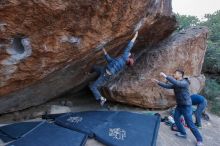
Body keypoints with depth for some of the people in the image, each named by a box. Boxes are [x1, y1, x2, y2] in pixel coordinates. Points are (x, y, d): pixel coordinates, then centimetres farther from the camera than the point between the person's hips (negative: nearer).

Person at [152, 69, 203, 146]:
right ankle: (183, 133, 31)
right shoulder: (175, 83, 3)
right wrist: (158, 82, -5)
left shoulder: (185, 82, -22)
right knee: (176, 118, 14)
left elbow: (176, 83, -41)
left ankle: (199, 139, 16)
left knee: (189, 123, -2)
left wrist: (166, 76, -42)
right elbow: (167, 86, 3)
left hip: (186, 106, -8)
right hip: (179, 105, 8)